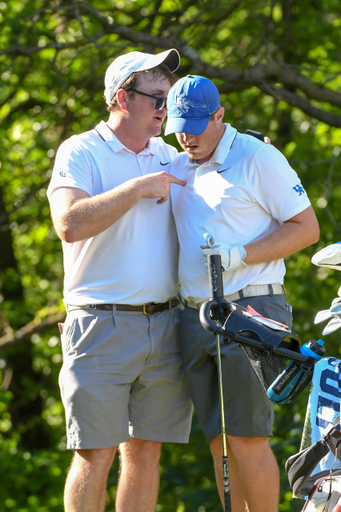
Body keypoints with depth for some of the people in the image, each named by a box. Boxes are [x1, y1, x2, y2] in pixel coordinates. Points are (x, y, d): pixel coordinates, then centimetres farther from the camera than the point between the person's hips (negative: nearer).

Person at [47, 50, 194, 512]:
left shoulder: (169, 158, 15)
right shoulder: (81, 153, -2)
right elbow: (70, 224, -18)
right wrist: (138, 188, -15)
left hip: (165, 325, 5)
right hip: (102, 326, -5)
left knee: (146, 452, 6)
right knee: (96, 454, -6)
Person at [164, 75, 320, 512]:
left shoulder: (257, 157, -5)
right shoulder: (175, 168, 15)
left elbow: (307, 227, -7)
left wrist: (240, 256, -17)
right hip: (194, 316, 7)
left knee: (246, 437, -10)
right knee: (219, 442, 7)